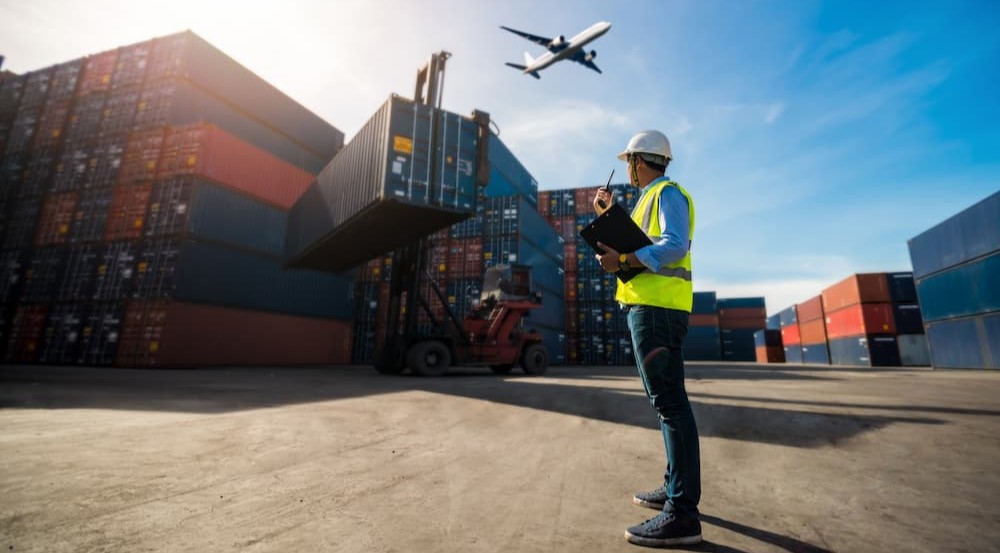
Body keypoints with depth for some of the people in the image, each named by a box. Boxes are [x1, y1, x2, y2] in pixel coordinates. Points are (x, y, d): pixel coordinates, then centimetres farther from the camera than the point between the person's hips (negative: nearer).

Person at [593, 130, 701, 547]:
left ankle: (682, 514, -7)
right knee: (668, 400, 13)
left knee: (669, 402, -12)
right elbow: (630, 244, 26)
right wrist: (606, 215, 24)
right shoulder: (651, 199, 26)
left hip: (656, 308, -11)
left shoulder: (667, 193, -4)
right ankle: (675, 488, 24)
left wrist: (622, 261, -23)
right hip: (652, 308, 11)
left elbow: (675, 246, -19)